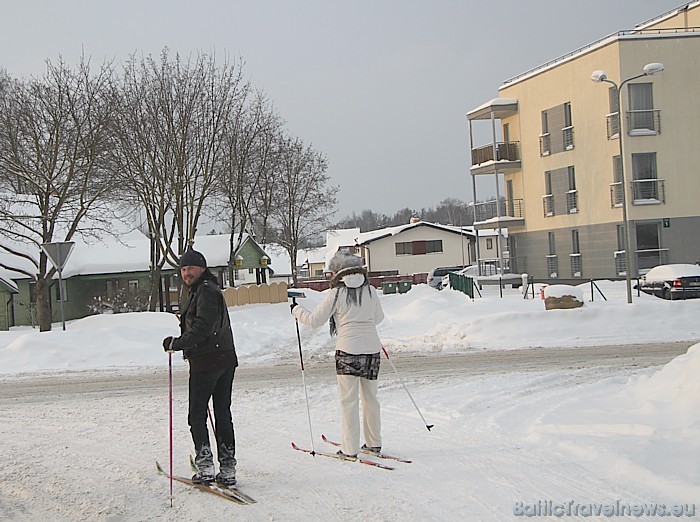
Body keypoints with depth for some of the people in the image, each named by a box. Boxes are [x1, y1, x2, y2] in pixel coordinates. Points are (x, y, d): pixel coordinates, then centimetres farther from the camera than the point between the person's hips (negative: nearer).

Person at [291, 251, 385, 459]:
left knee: (349, 400, 1)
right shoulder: (370, 291, 6)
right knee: (370, 398, 16)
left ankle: (350, 450, 1)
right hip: (372, 349, 5)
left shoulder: (336, 294, -7)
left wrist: (297, 310, 16)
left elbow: (314, 320, -1)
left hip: (348, 350, -5)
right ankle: (374, 443, 25)